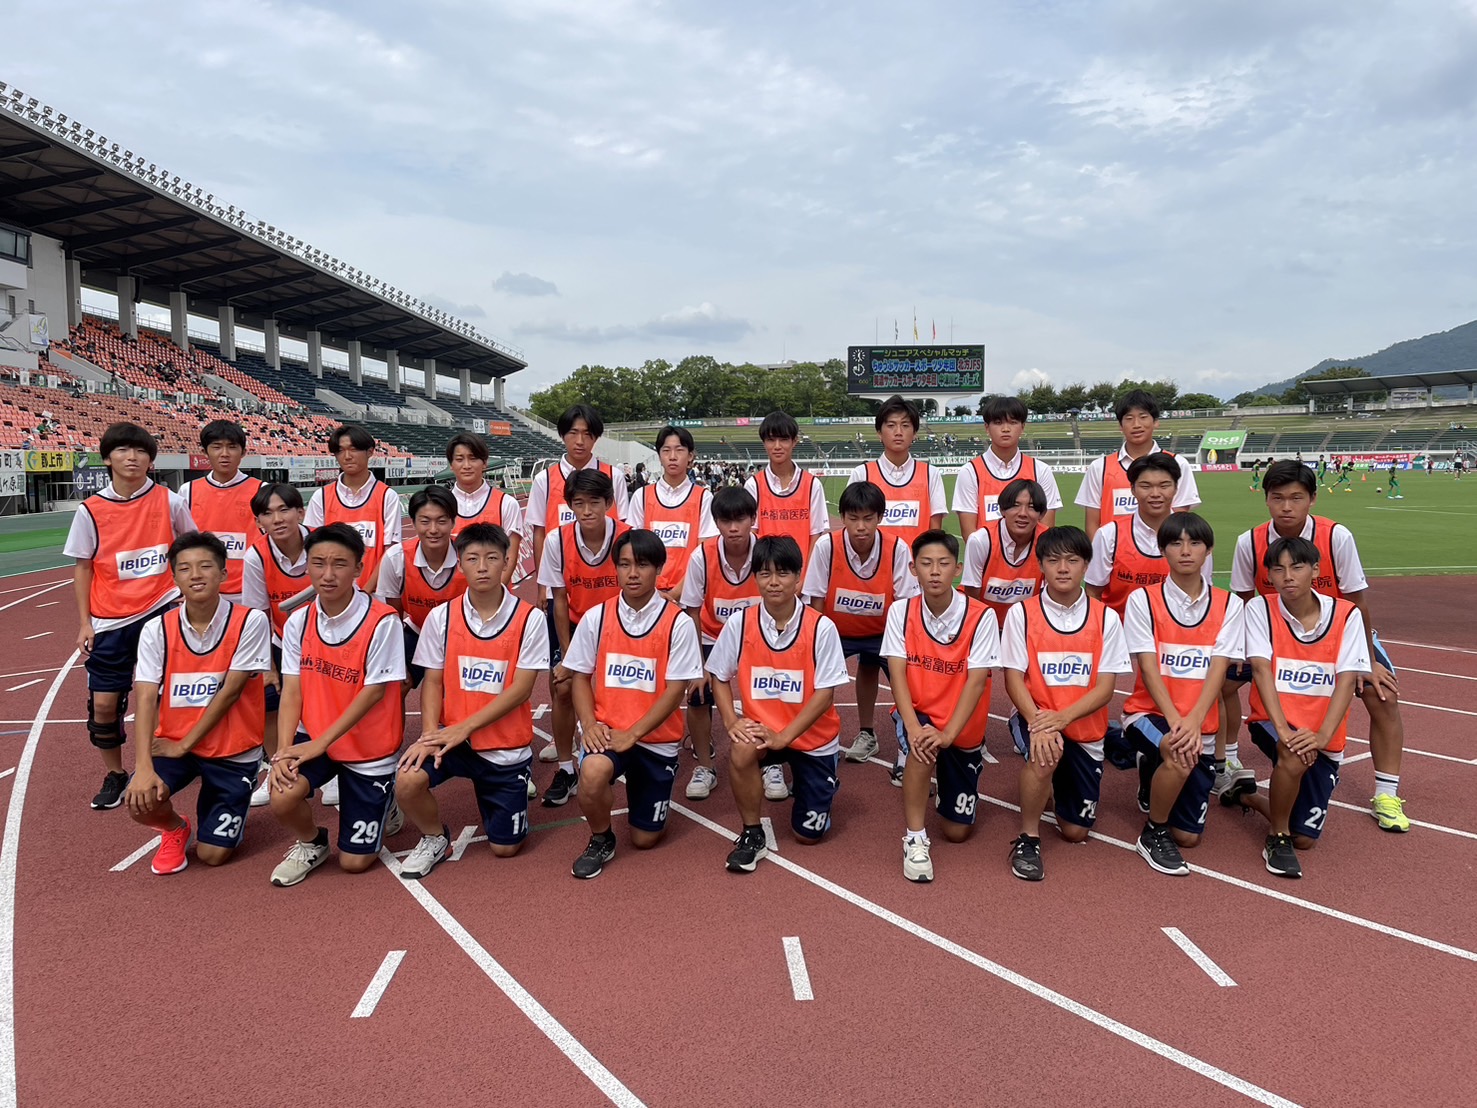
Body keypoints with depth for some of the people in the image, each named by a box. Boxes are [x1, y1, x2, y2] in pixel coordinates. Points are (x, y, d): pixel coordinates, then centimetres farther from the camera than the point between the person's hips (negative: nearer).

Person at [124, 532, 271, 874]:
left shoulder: (250, 622, -16)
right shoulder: (157, 629, -8)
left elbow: (230, 692, -15)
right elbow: (145, 698, -15)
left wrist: (184, 744, -13)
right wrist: (144, 766, -27)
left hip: (234, 751, -2)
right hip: (174, 742, 2)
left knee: (212, 855, -1)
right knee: (140, 800, -26)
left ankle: (212, 806, 35)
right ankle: (175, 829, 12)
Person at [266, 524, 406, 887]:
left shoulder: (382, 621, -20)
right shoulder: (298, 621, -3)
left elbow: (374, 691, -17)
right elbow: (291, 692, -4)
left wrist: (321, 742, -18)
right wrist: (283, 750, -18)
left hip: (370, 750, -3)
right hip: (313, 739, 4)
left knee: (354, 861, 0)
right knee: (282, 798, -26)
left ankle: (382, 807, 34)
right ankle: (310, 842, 10)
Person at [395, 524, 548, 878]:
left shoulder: (529, 619, -11)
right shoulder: (441, 616, -3)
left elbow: (521, 688, -13)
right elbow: (433, 682, -1)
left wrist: (465, 727, -19)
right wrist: (430, 734, -17)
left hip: (507, 746, -1)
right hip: (451, 735, 1)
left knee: (504, 848, 4)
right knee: (407, 781, -28)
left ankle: (515, 789, 38)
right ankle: (434, 839, 6)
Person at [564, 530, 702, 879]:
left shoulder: (678, 623, -9)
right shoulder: (596, 618, -1)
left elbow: (675, 689, -11)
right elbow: (581, 677, 4)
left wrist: (633, 734, -18)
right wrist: (589, 724, -13)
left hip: (657, 739, 0)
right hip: (608, 730, 1)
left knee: (645, 838, 6)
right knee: (592, 773, -35)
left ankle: (641, 791, 42)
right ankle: (601, 840, -2)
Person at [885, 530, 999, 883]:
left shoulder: (980, 617, -16)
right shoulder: (901, 611, -9)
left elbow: (976, 681, -20)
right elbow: (897, 674, -14)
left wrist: (947, 734, -31)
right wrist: (913, 727, -29)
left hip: (963, 728, 0)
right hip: (917, 715, 0)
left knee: (957, 832, 7)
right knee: (921, 749, -37)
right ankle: (914, 839, -17)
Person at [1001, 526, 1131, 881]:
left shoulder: (1106, 618, -5)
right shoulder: (1021, 614, -8)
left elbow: (1105, 688, -9)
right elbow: (1014, 679, -11)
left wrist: (1061, 718, -26)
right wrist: (1038, 721, -29)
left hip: (1085, 727, 2)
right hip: (1035, 718, -2)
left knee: (1075, 831, 6)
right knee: (1045, 753, -38)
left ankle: (1060, 783, 41)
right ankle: (1028, 838, -14)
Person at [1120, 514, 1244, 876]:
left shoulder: (1228, 605, 1)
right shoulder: (1142, 599, -5)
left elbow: (1217, 670, -8)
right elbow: (1148, 669, -11)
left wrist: (1193, 722, -22)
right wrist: (1174, 720, -24)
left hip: (1200, 725, 3)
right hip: (1149, 712, -3)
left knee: (1188, 836, 2)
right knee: (1180, 757, -37)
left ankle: (1156, 778, 34)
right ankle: (1153, 834, -10)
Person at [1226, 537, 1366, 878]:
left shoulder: (1346, 615, -5)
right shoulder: (1259, 608, -6)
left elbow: (1346, 680, -12)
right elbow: (1262, 669, -15)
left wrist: (1322, 736, -25)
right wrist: (1282, 728, -28)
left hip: (1323, 738, 2)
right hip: (1272, 722, -2)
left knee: (1305, 838, 2)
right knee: (1295, 757, -38)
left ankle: (1249, 797, 34)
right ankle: (1277, 838, -10)